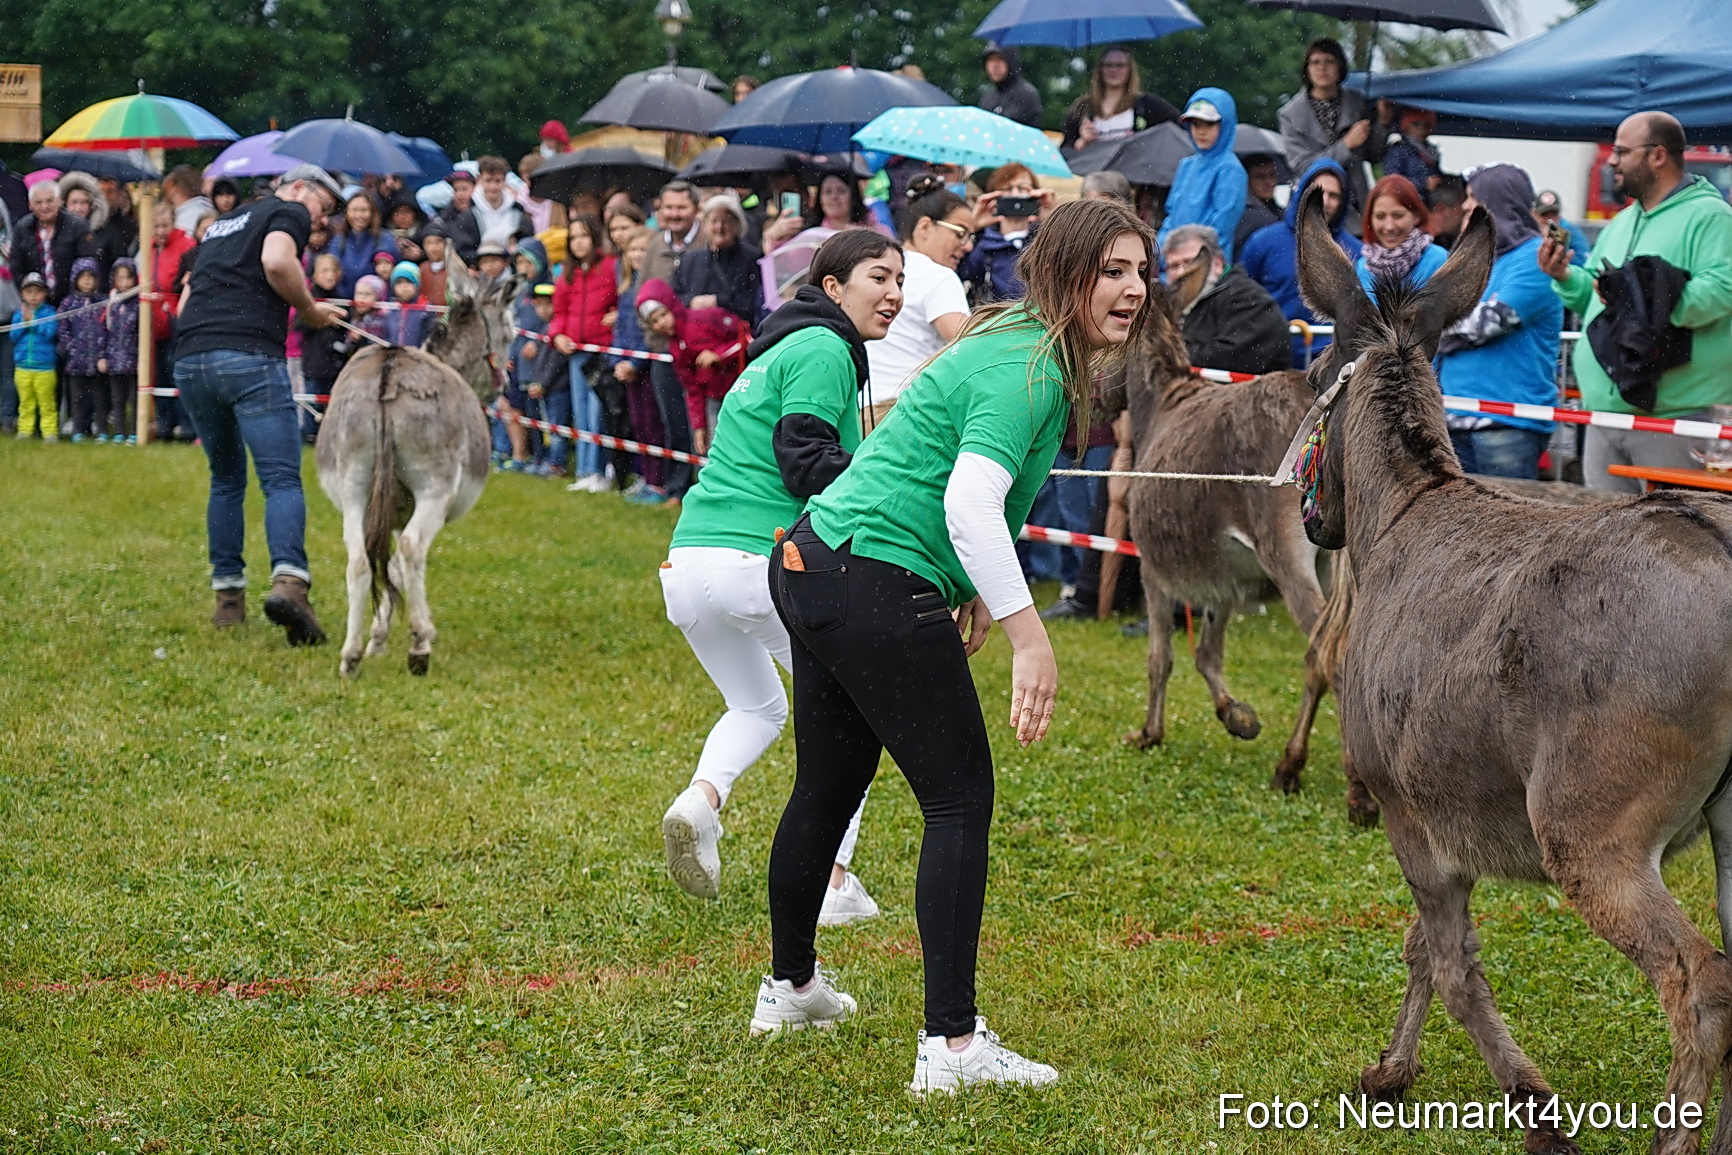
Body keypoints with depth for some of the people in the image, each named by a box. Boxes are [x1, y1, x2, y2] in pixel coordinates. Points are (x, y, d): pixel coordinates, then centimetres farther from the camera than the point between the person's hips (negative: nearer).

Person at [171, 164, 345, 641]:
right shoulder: (289, 212, 9)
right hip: (250, 356, -7)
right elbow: (276, 262, -13)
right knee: (282, 480, -10)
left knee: (226, 479, 20)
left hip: (189, 359, 7)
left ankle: (228, 597, 17)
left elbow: (184, 303, 30)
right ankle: (288, 582, -31)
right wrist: (310, 310, 0)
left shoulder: (222, 224, 31)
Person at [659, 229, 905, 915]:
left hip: (687, 565, 8)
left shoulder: (780, 350, 23)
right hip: (761, 561, -8)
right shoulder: (824, 350, -5)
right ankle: (832, 884, 6)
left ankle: (701, 797, -1)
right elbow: (805, 463, -15)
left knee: (758, 708, 28)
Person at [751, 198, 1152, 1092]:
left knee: (827, 788, 23)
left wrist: (967, 595, 32)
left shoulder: (1014, 346, 16)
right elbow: (971, 503, -26)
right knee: (960, 800, -5)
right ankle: (951, 1045, -4)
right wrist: (1028, 635, -27)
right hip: (878, 588, -10)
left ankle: (789, 987, 39)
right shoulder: (1032, 367, -16)